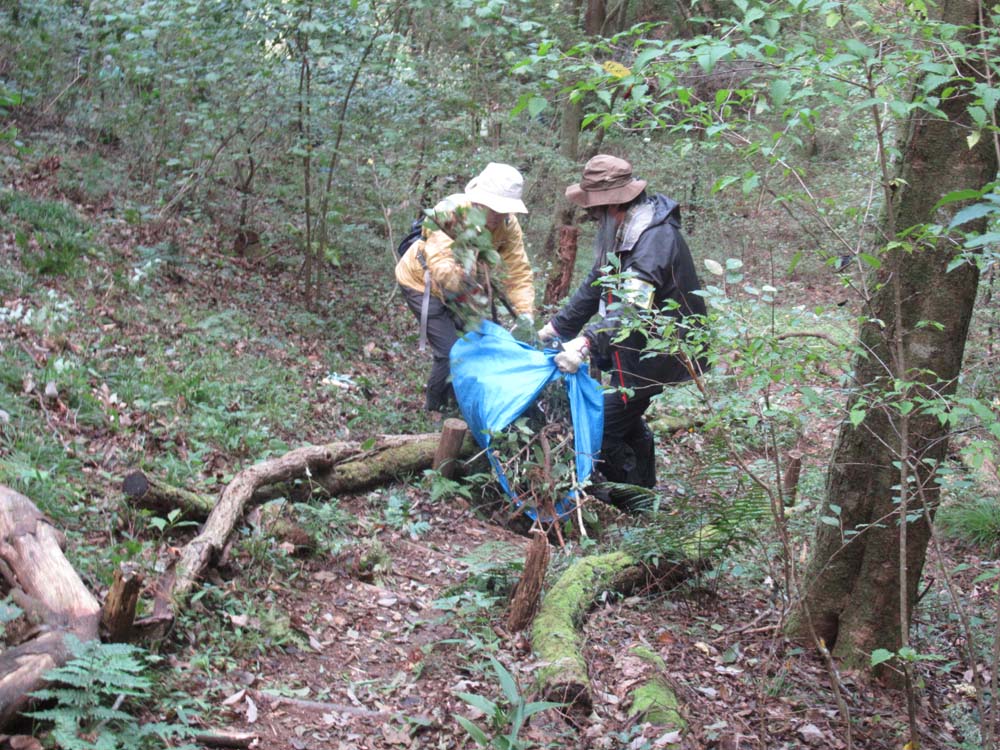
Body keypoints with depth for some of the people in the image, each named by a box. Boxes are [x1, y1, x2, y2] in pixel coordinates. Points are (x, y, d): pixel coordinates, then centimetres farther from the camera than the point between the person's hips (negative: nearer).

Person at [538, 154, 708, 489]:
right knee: (627, 420, 24)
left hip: (654, 353, -10)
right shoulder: (623, 232, 5)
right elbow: (595, 286, 15)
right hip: (637, 346, 10)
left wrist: (587, 343, -52)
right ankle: (644, 488, 41)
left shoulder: (654, 238, -28)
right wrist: (558, 326, 12)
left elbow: (632, 306, -42)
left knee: (602, 430, -9)